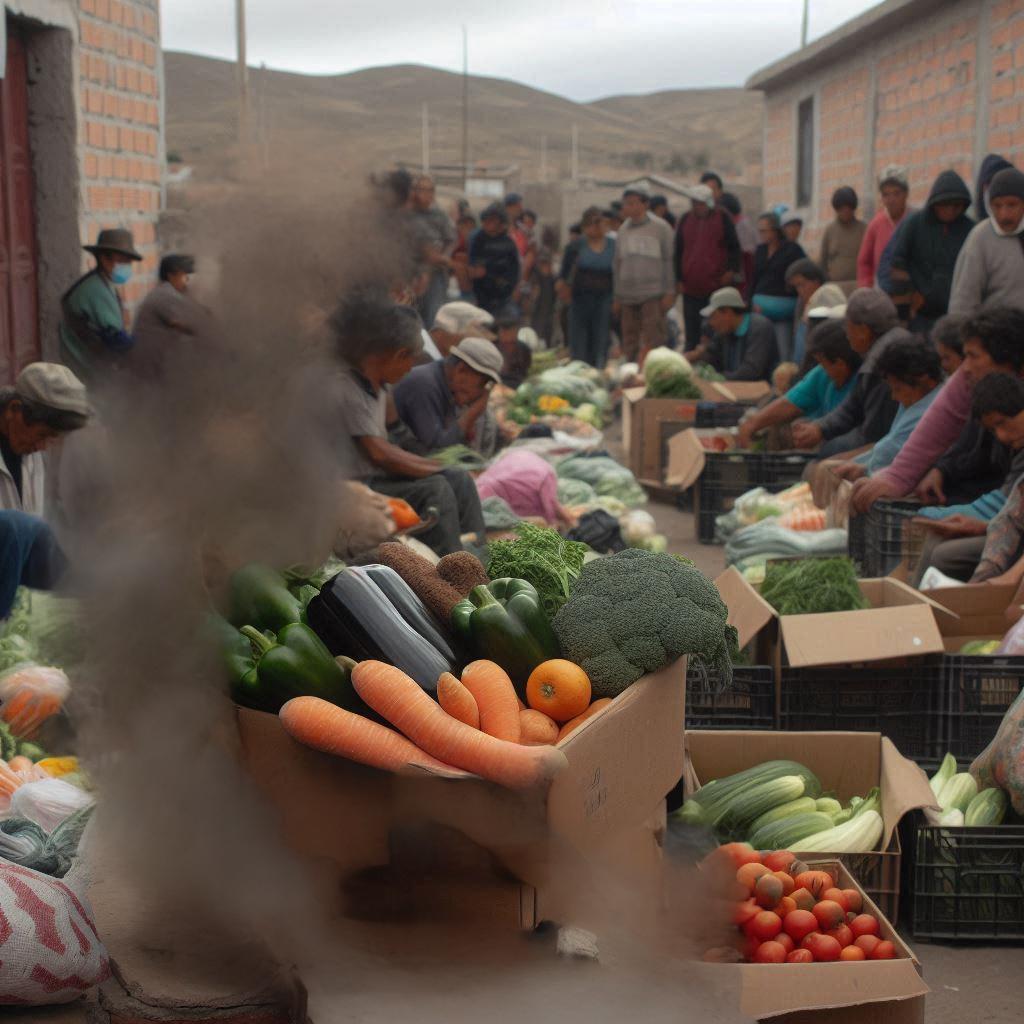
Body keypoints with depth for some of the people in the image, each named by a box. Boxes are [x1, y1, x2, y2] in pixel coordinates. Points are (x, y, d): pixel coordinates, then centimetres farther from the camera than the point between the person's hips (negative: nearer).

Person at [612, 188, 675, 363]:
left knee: (653, 339, -9)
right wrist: (617, 296, 15)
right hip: (628, 294, 5)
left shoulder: (660, 228, 0)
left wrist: (669, 293, -8)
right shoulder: (623, 230, 14)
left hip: (653, 295, -5)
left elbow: (670, 261, -2)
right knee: (630, 340, 5)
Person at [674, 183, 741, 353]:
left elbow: (734, 247, 4)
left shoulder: (723, 218, 2)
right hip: (691, 287, 3)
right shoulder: (686, 220, 11)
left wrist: (731, 270, -10)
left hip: (718, 286, -3)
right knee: (692, 332, 4)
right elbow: (678, 251, 13)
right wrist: (679, 279, 6)